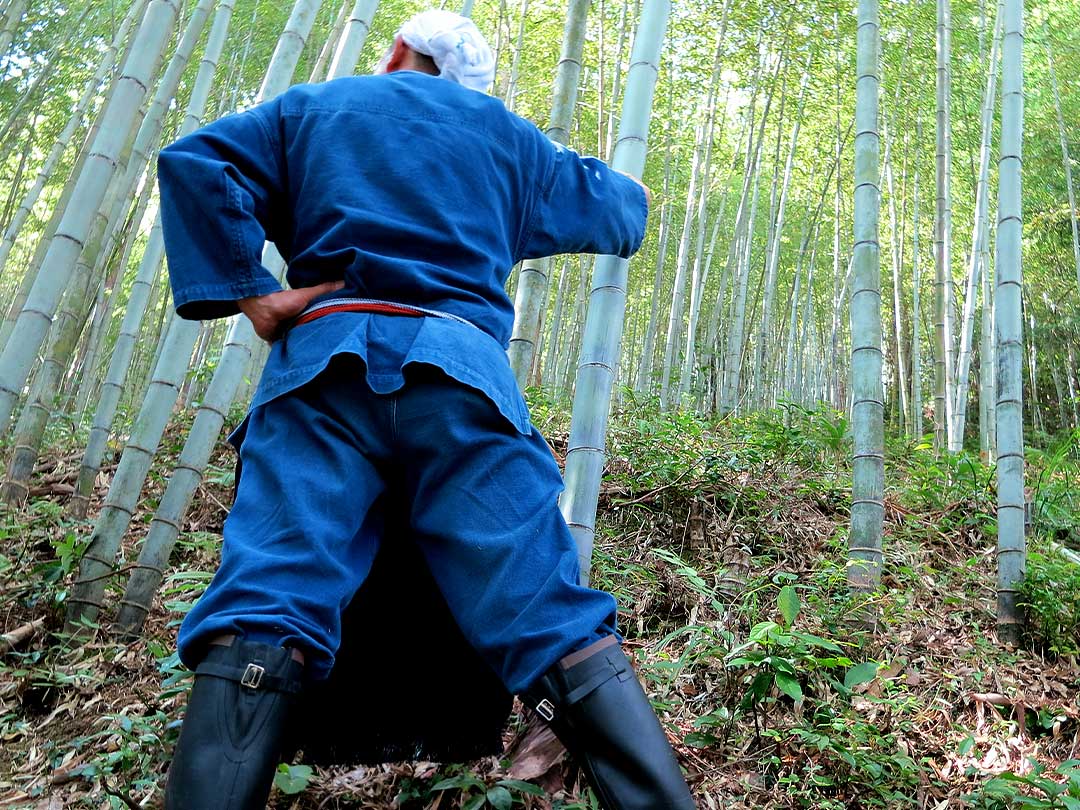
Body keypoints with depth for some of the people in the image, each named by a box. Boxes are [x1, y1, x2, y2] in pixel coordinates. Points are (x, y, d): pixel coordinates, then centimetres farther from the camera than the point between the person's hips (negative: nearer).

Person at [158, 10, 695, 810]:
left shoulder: (311, 107, 26)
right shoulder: (503, 130, 27)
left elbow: (193, 161, 9)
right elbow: (608, 210, 34)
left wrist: (247, 290, 2)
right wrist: (633, 195, 55)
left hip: (325, 356, 0)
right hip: (461, 367, 1)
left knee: (262, 610, -11)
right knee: (554, 621, -5)